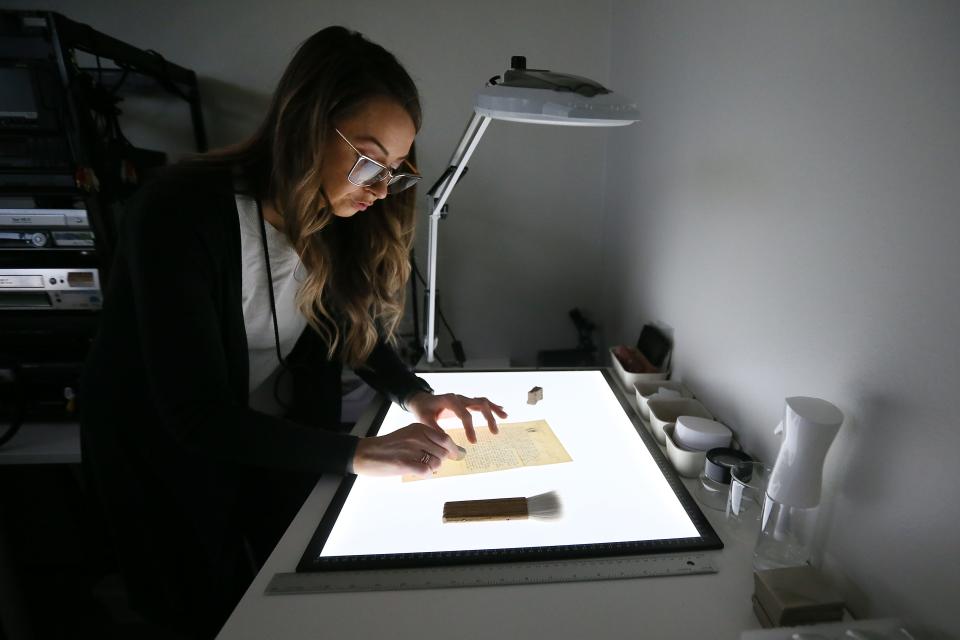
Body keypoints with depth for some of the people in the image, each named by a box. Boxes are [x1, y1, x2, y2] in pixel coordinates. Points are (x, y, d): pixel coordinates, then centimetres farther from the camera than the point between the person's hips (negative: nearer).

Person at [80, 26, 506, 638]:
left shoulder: (341, 217, -11)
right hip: (172, 454, -4)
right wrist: (360, 454, -35)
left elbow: (358, 328, -1)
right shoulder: (181, 213, -30)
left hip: (283, 443, 5)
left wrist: (418, 396, -18)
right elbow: (197, 415, -31)